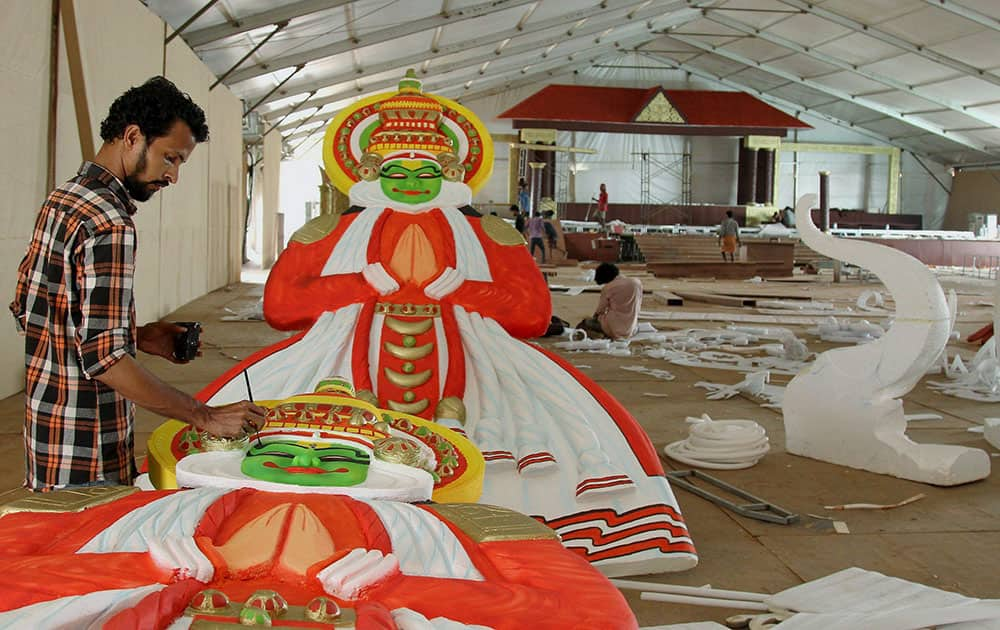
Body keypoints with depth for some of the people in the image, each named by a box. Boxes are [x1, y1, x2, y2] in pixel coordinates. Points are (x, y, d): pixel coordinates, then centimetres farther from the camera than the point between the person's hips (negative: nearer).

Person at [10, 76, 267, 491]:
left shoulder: (62, 199, 10)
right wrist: (205, 417, -24)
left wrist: (137, 336, 11)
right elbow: (103, 357, -27)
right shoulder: (108, 224, -21)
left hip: (43, 423, 10)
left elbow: (26, 309, 17)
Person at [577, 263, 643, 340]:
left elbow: (599, 311, 0)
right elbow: (639, 306, 10)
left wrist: (595, 317, 23)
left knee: (587, 321, 20)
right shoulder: (637, 282, 0)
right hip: (631, 330, 4)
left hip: (614, 330, -4)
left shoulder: (607, 288, -10)